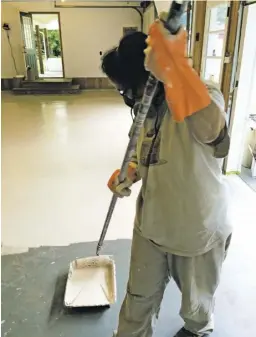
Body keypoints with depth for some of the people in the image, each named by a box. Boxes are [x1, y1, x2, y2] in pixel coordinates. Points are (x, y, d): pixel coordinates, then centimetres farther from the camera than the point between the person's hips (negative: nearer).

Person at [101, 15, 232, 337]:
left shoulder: (205, 98, -26)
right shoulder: (150, 107, -3)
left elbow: (209, 127, -51)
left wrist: (170, 66, -59)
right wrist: (130, 171, -8)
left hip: (198, 230, -5)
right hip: (151, 223, 5)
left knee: (195, 299, 26)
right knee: (139, 297, 22)